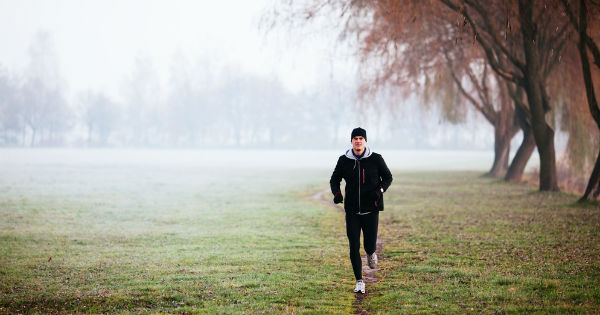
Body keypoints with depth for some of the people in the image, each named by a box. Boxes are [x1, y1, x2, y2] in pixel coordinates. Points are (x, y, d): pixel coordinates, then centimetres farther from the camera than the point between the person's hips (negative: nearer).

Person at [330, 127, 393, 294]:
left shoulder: (376, 159, -3)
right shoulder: (344, 160, 2)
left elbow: (388, 177, 8)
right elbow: (334, 179, 12)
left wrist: (380, 190, -13)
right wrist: (337, 193, -9)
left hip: (371, 210, -1)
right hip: (352, 211, 1)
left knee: (369, 245, -1)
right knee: (354, 247, -3)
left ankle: (371, 254, 38)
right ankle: (359, 282, 10)